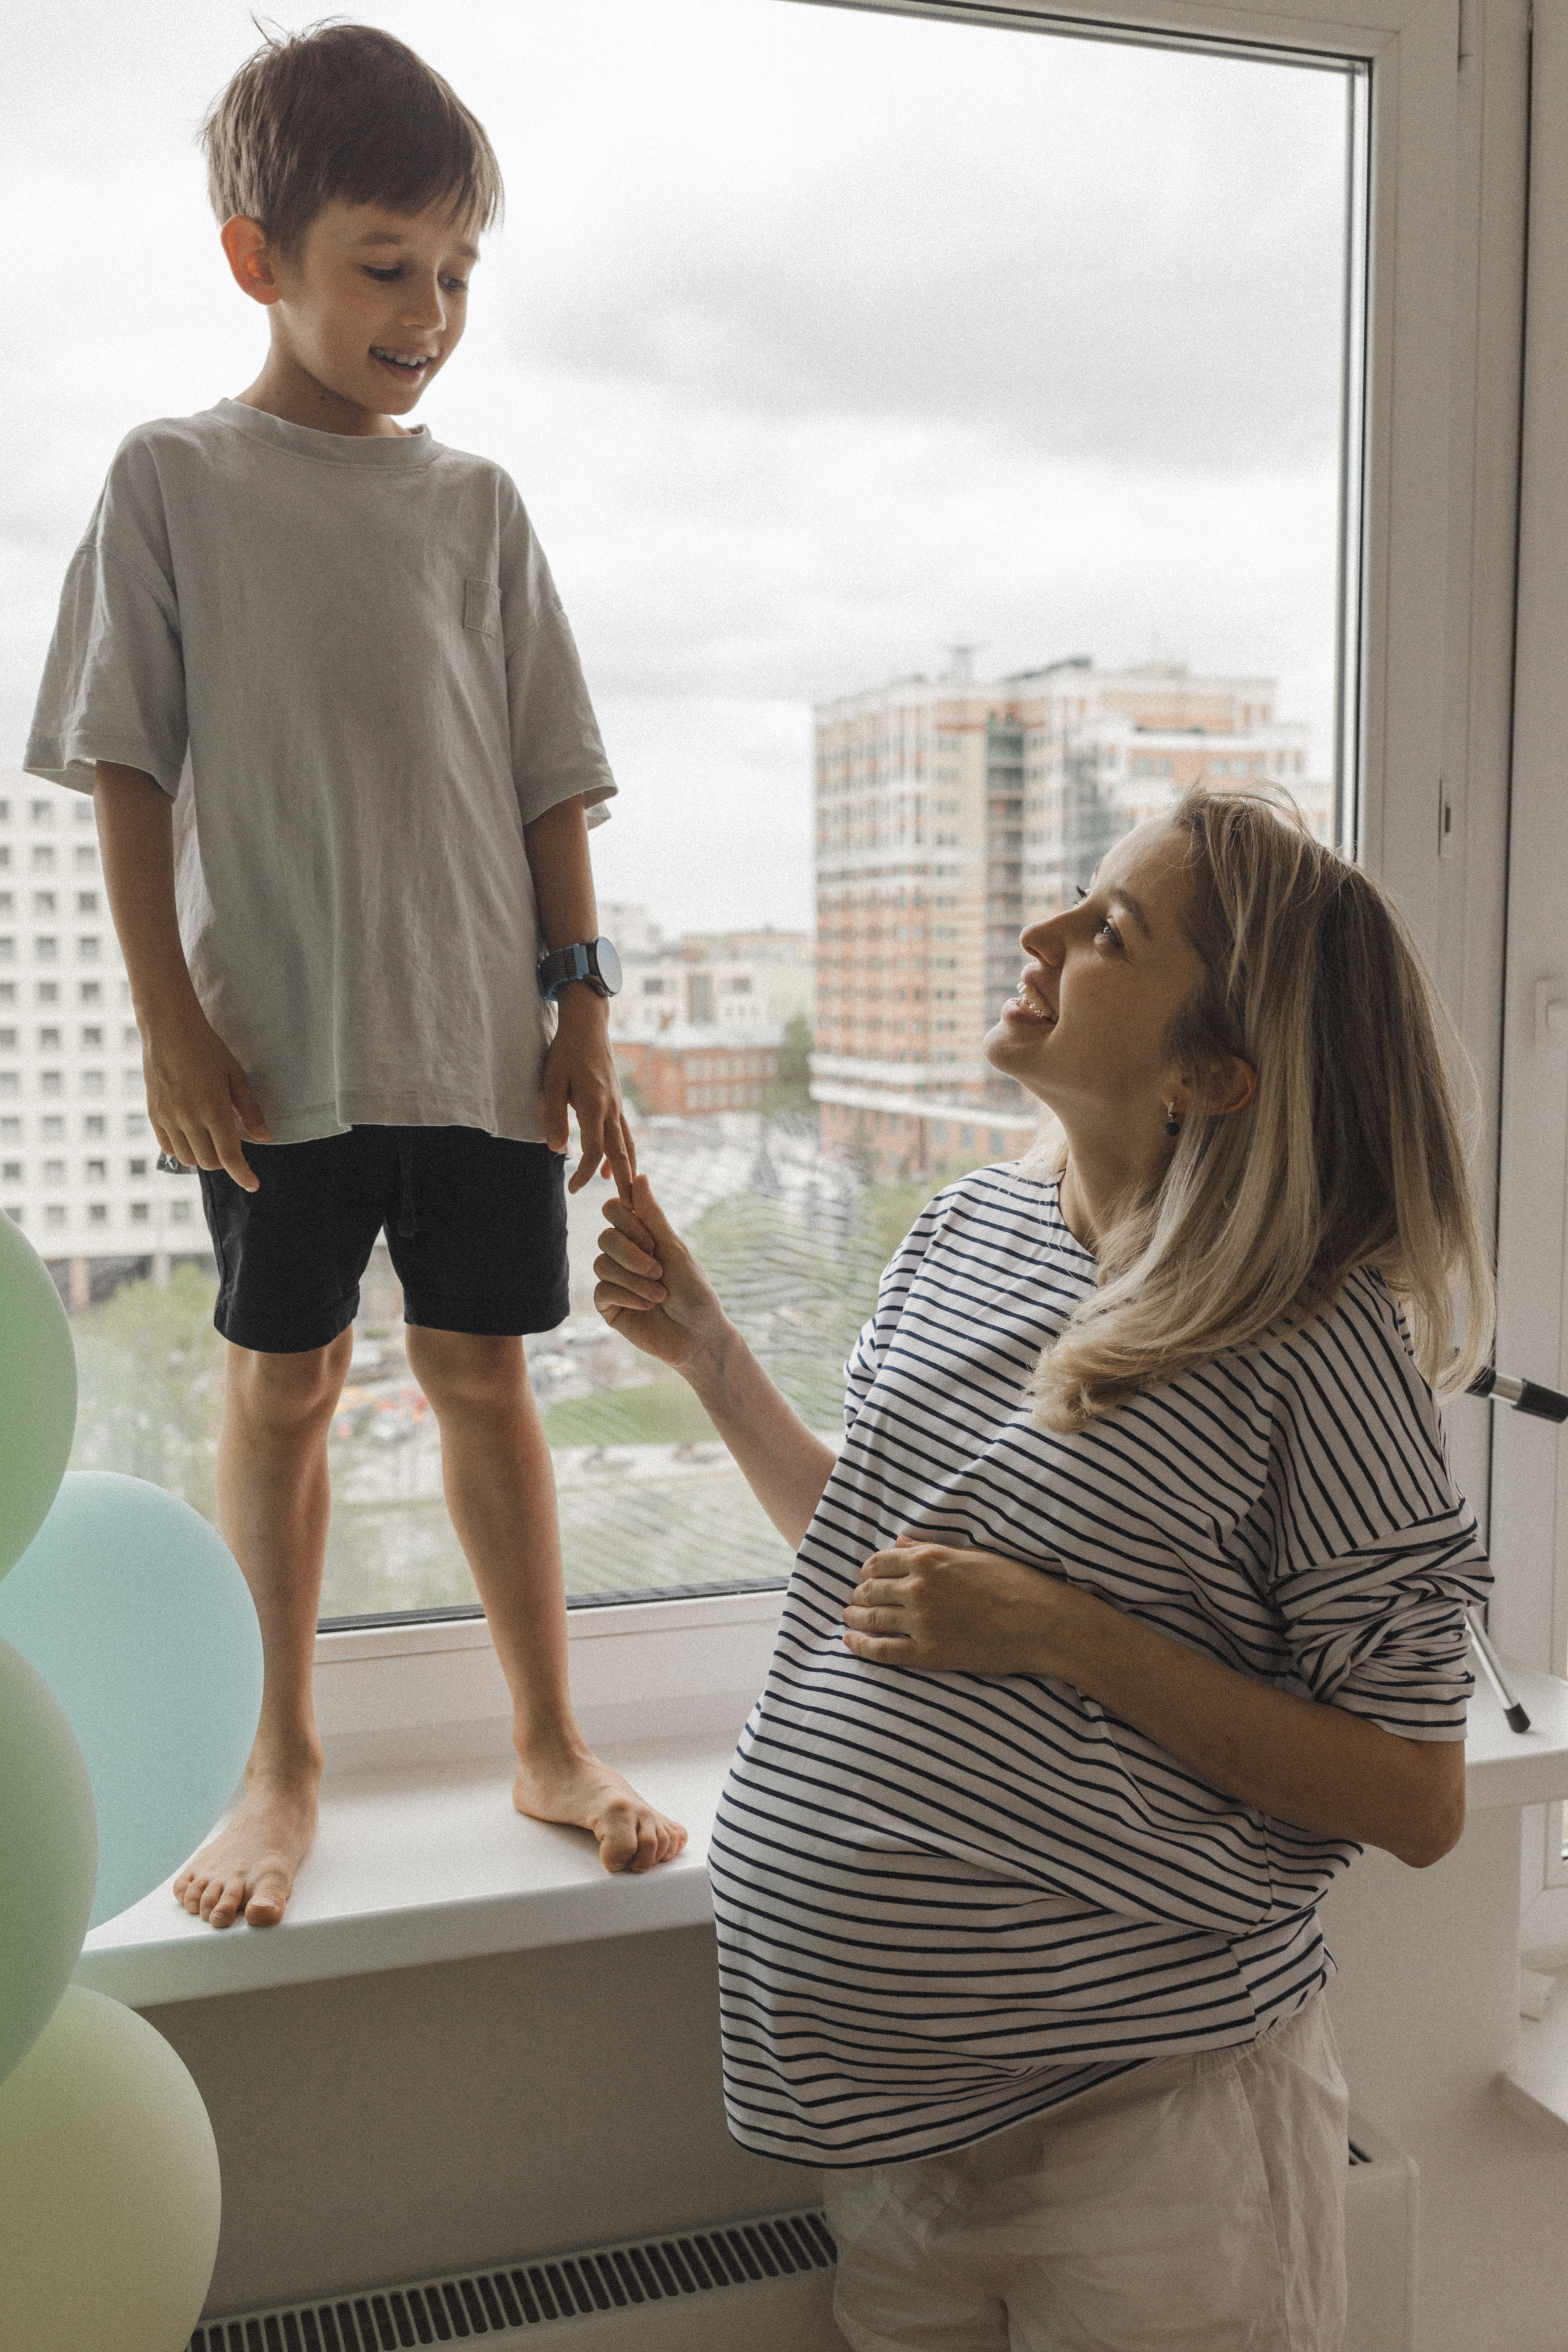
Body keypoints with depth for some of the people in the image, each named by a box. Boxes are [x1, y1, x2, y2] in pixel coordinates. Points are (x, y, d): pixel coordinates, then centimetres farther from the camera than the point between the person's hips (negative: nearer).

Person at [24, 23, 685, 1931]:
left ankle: (548, 1741, 21)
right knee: (279, 1381, 6)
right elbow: (126, 772, 0)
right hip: (275, 1046, -2)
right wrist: (169, 1024, -7)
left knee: (480, 1369, 8)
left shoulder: (476, 503, 9)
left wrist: (581, 1010, 3)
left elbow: (550, 778, 9)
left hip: (479, 1036, 2)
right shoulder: (174, 479, 2)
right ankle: (283, 1766, 22)